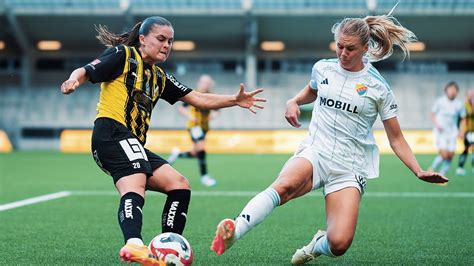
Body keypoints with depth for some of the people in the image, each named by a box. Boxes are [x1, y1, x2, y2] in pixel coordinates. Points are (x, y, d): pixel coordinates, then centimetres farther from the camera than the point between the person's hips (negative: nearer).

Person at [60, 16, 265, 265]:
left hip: (133, 144, 9)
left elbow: (199, 99, 23)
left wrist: (235, 100, 10)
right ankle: (134, 244, -57)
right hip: (112, 133, -9)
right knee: (135, 187, -33)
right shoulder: (123, 55, 5)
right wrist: (74, 80, -30)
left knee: (180, 185, 3)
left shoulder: (159, 77, 26)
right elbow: (86, 71, -6)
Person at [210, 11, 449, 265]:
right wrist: (293, 102, 13)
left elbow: (396, 139, 8)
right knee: (284, 186, -37)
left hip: (349, 168, -1)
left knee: (339, 244, -18)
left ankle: (318, 245, 17)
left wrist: (419, 171, -3)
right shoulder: (322, 68, 9)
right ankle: (233, 232, -50)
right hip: (314, 153, 1)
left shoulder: (378, 87, 1)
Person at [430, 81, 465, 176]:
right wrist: (436, 124, -11)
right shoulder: (440, 101, -4)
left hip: (452, 133, 3)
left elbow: (463, 118, 12)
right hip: (440, 132, -3)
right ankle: (432, 170, 9)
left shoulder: (459, 104, 1)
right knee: (444, 155, -16)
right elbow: (433, 114, 5)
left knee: (450, 156, -2)